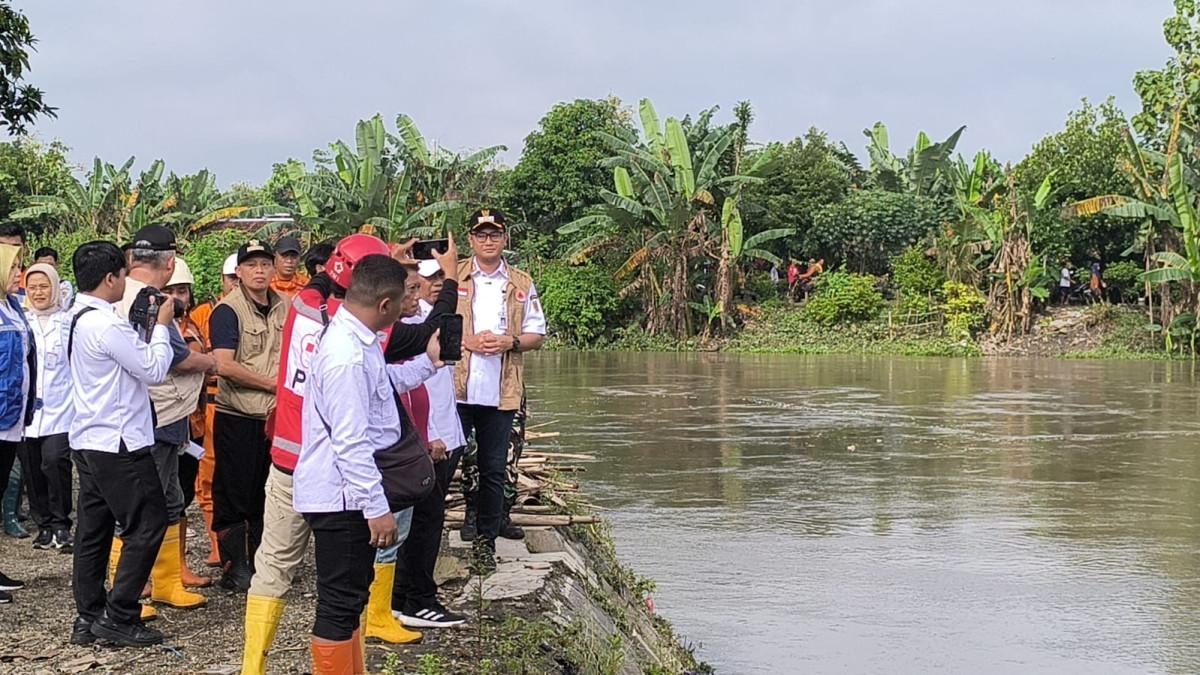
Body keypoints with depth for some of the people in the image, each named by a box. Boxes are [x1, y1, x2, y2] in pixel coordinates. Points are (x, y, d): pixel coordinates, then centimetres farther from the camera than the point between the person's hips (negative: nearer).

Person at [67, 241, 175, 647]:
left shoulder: (78, 319, 11)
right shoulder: (106, 324, -19)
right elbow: (155, 370, -15)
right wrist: (161, 325, -3)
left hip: (88, 441, 10)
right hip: (119, 444, -10)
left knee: (93, 529, 12)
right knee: (148, 524, -2)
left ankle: (88, 618, 16)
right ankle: (119, 616, -1)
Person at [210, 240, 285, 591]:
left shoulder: (285, 309, 8)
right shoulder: (227, 310, -11)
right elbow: (225, 365, -20)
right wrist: (273, 384, -14)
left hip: (276, 416, 6)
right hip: (238, 417, -6)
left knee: (268, 496, 13)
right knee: (234, 496, 1)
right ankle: (234, 567, 9)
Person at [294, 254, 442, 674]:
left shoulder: (356, 340, 8)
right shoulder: (348, 356, -25)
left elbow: (379, 389, 28)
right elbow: (351, 443, -26)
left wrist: (428, 362, 29)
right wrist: (377, 507, -23)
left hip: (349, 496, 11)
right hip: (342, 500, -11)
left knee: (352, 596, 20)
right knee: (340, 604, -1)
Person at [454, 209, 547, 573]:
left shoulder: (522, 284, 11)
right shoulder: (452, 277, 4)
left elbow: (537, 335, 12)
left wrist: (511, 342, -8)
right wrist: (466, 341, -13)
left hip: (501, 392, 2)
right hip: (456, 388, -2)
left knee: (493, 469, 7)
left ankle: (486, 540, 16)